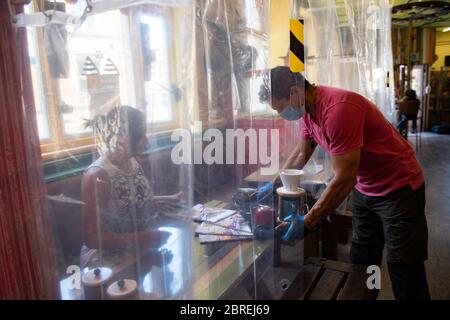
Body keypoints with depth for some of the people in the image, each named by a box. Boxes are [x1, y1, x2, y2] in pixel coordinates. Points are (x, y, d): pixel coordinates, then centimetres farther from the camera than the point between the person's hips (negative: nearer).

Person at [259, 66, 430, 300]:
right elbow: (301, 153, 11)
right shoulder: (308, 109, -4)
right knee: (360, 263, 18)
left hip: (398, 187, -8)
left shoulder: (338, 108, -31)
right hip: (364, 188, 8)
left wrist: (307, 223, -28)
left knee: (403, 270, 1)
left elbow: (344, 179, -31)